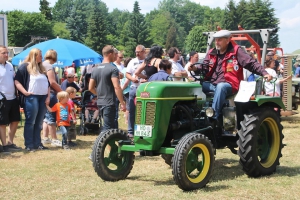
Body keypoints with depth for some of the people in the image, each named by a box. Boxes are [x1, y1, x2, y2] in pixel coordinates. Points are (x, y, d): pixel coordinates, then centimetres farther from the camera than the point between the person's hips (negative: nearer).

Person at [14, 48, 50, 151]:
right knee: (30, 122, -5)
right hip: (31, 97, -7)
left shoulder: (42, 68, 20)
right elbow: (17, 81, -8)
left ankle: (37, 143, 15)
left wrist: (48, 96, 10)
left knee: (39, 123, 9)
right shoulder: (25, 66, -2)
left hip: (43, 98, 7)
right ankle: (29, 145, -1)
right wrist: (25, 92, -17)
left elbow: (47, 83, 22)